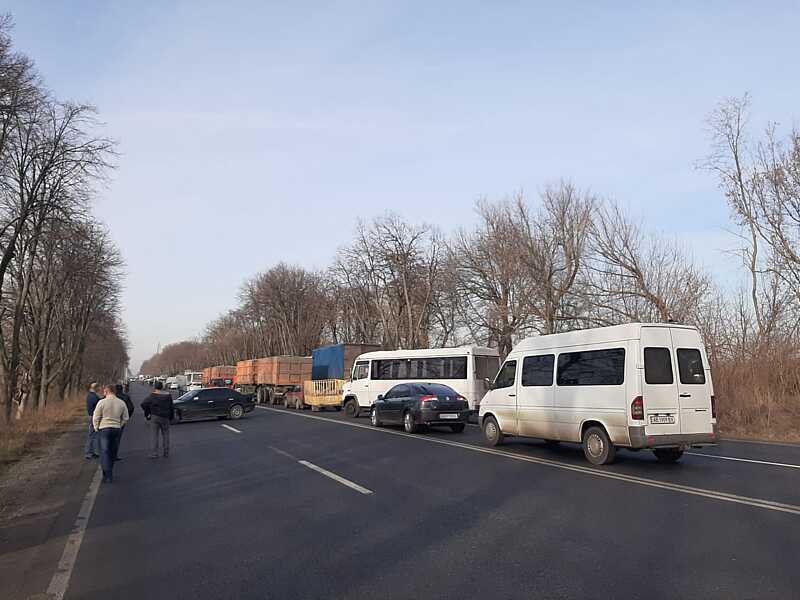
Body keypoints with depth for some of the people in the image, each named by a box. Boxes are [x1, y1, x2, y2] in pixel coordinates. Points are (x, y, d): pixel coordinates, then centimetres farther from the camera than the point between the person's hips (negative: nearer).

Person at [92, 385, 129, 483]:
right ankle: (109, 474, 26)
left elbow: (96, 417, -6)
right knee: (113, 453, 15)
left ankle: (108, 476, -8)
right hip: (117, 429, 4)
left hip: (104, 429, -4)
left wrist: (96, 428, 9)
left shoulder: (102, 402, -10)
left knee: (105, 453, -1)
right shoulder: (121, 403, 2)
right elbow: (125, 418, 7)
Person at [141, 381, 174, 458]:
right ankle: (166, 453, 15)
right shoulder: (168, 395, 1)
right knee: (165, 435, 12)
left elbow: (143, 404, -15)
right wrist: (171, 417, 16)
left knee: (154, 435, 3)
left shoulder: (152, 396, -8)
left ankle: (154, 453, 0)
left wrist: (147, 413, -1)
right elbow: (171, 407, 6)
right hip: (165, 417, 2)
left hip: (155, 417, -2)